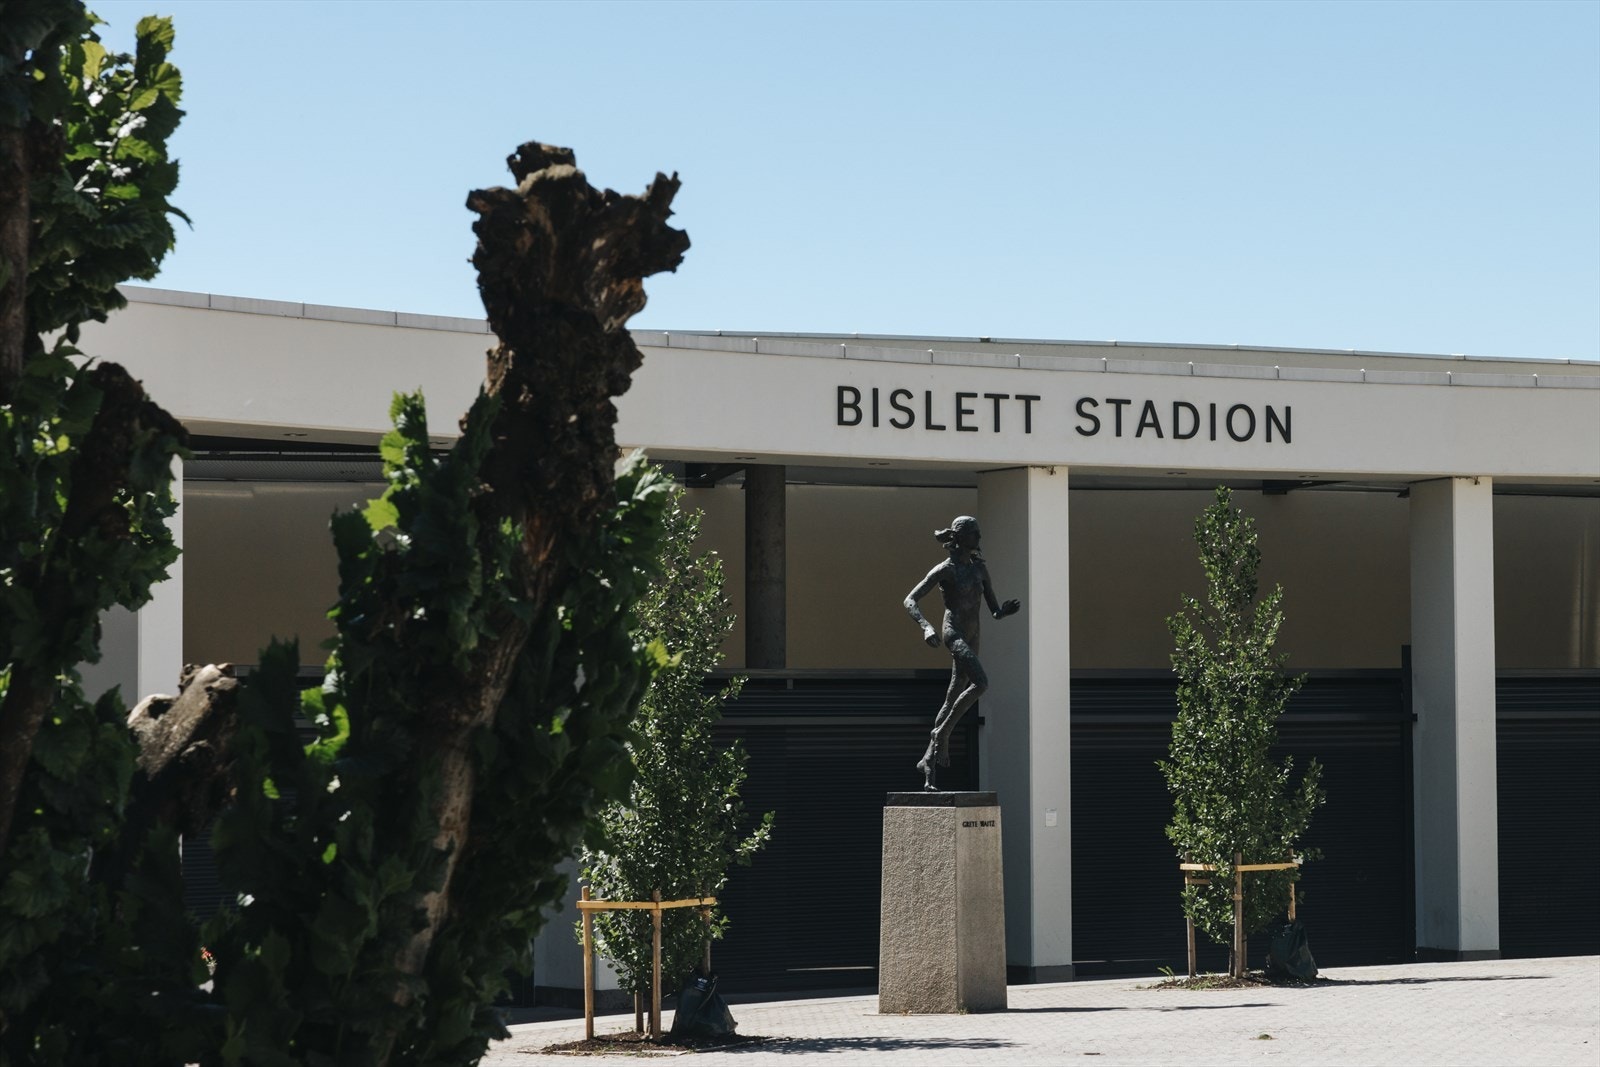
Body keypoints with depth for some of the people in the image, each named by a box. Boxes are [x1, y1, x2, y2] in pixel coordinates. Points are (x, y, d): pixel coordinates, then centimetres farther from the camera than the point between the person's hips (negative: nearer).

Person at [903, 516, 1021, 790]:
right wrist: (926, 626, -23)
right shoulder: (944, 570, -6)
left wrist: (1004, 611, -8)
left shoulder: (979, 569, 13)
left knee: (953, 699, 8)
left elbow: (994, 610, 16)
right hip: (954, 633, -7)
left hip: (972, 639, 7)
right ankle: (942, 733, -17)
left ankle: (929, 760, 15)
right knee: (981, 682, -28)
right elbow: (910, 600, -8)